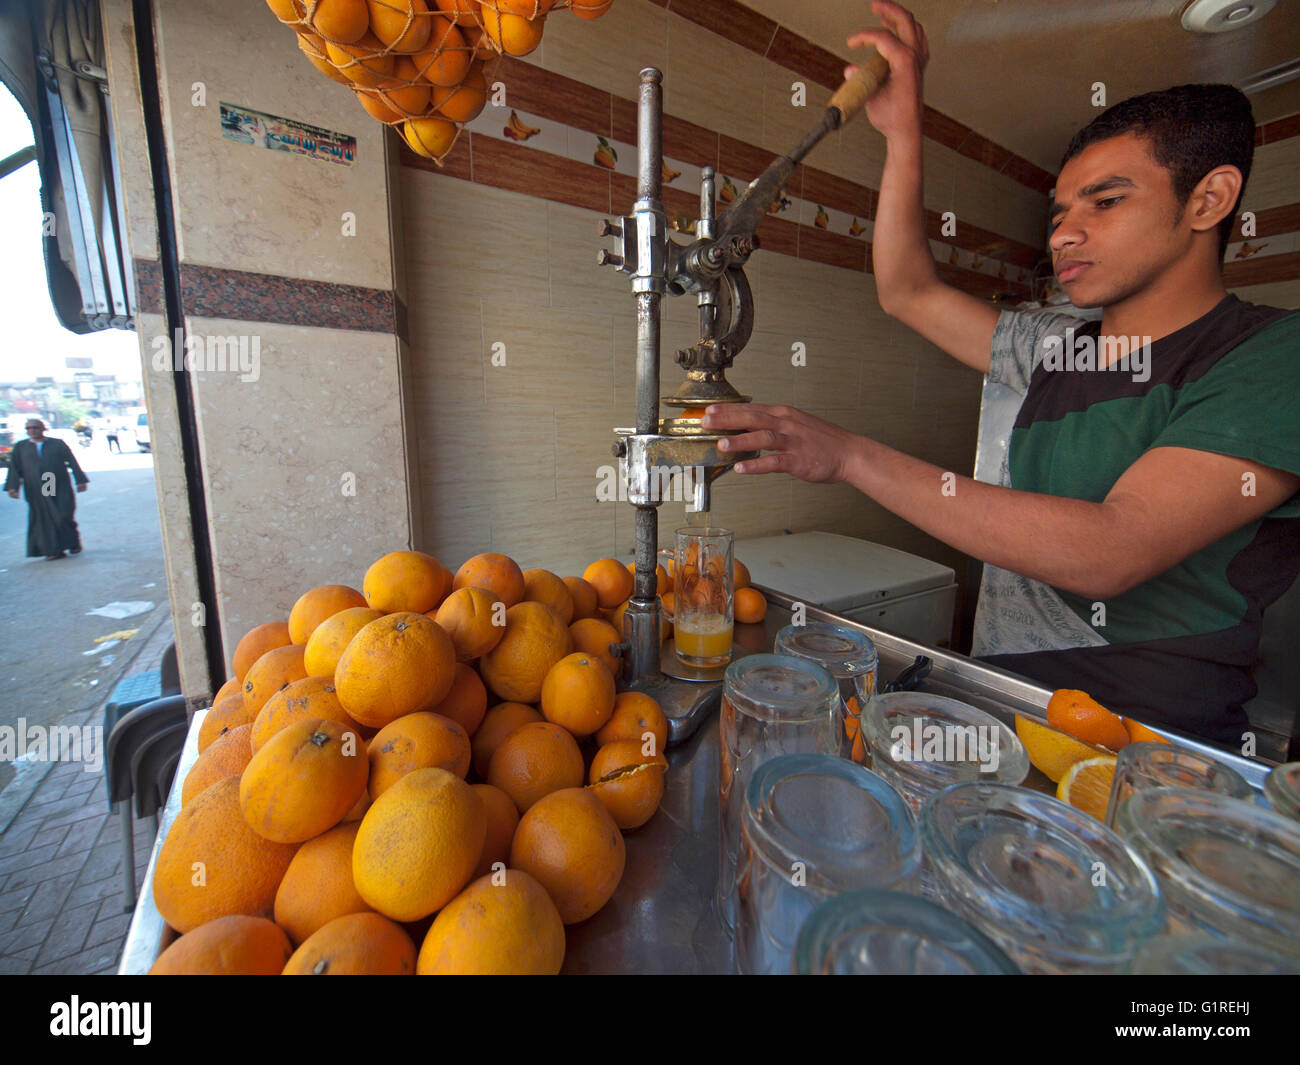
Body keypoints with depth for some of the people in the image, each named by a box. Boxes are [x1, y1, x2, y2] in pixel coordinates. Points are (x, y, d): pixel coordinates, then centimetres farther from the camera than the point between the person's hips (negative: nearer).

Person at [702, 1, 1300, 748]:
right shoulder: (1055, 347, 12)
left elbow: (1109, 554, -22)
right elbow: (908, 291, 17)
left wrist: (852, 456, -24)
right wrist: (903, 130, 11)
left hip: (1150, 741, -5)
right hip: (1000, 697, 5)